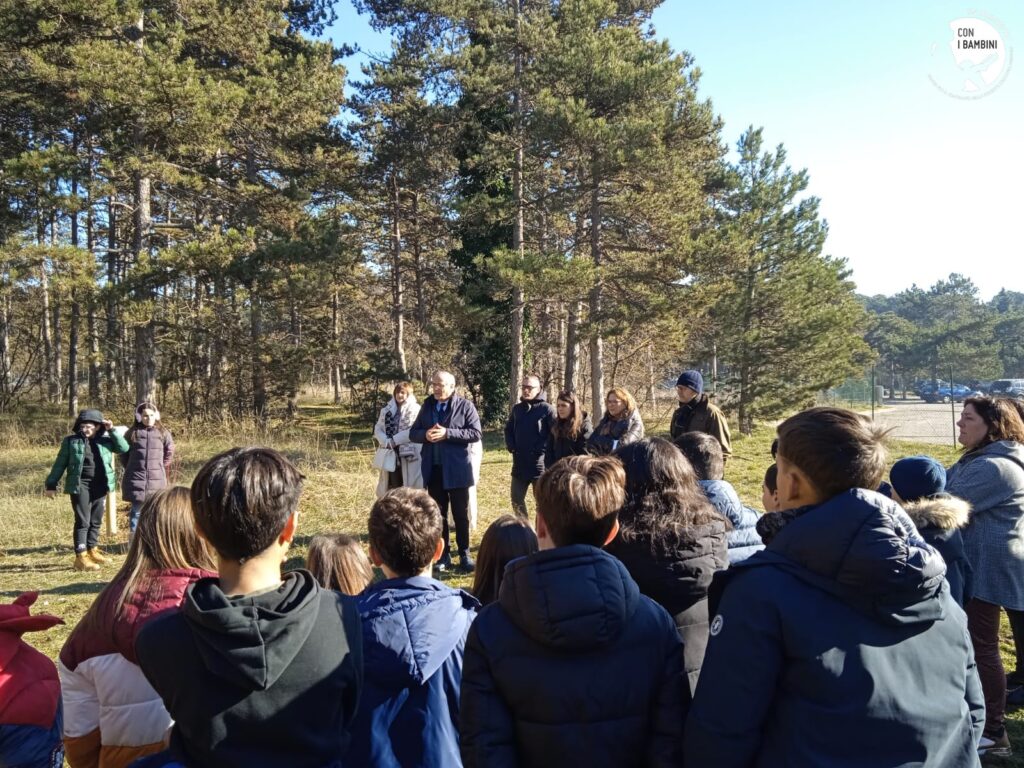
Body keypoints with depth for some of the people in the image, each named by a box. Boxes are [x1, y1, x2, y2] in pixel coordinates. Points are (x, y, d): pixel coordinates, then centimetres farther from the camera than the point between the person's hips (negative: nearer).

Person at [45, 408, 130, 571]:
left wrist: (112, 431, -5)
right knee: (83, 521, -7)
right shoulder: (71, 441, 1)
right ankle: (80, 557, -5)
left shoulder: (105, 440, 7)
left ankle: (92, 551, 25)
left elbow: (124, 448, -1)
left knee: (96, 521, 12)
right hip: (80, 485, -4)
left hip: (100, 486, 4)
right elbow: (60, 464, 4)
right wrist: (51, 484, 3)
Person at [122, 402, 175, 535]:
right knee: (136, 510, 4)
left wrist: (161, 468, 9)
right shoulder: (132, 433, 0)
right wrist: (131, 469, 9)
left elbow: (169, 452, 10)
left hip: (156, 479, 1)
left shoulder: (163, 432, 2)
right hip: (136, 478, -1)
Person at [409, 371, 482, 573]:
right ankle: (443, 555, 19)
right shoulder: (427, 406, 10)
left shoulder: (465, 406, -4)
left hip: (457, 469, -4)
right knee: (438, 514, 10)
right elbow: (413, 433, 10)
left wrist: (447, 433, -21)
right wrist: (425, 434, -13)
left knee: (461, 514, 6)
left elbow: (476, 433, -12)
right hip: (433, 469, 4)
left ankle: (464, 554, 16)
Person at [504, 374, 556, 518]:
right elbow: (508, 429, 21)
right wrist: (511, 446, 6)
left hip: (539, 462, -6)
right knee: (517, 500, 13)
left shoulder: (546, 408, -10)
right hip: (519, 463, 6)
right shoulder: (517, 408, 10)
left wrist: (543, 449, -16)